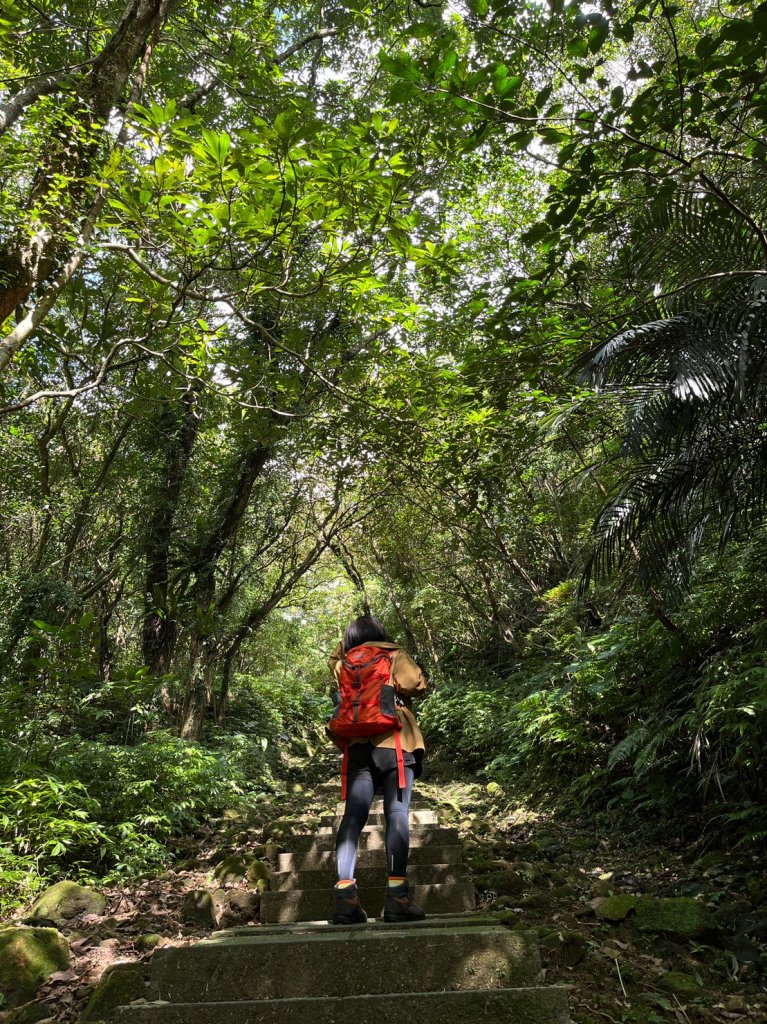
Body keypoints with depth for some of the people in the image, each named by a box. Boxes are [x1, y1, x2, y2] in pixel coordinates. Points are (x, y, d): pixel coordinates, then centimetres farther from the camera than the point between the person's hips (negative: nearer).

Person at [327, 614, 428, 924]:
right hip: (395, 742, -3)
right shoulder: (394, 655, 7)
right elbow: (416, 684, -5)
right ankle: (397, 896, -11)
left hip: (357, 746, 4)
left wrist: (349, 640, 32)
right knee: (397, 814, -6)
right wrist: (395, 685, 13)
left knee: (353, 817, -1)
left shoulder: (344, 664, 18)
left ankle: (345, 897, -10)